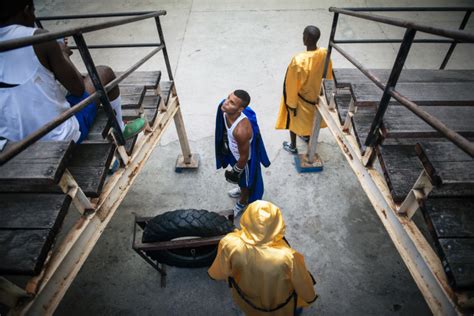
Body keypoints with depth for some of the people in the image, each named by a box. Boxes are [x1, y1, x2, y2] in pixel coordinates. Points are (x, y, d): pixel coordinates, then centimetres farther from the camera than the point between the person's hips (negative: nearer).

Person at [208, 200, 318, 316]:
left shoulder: (229, 244, -36)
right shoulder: (288, 257, -42)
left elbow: (218, 273, -15)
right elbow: (303, 286, -20)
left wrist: (212, 273, 9)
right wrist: (310, 297, 3)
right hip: (279, 305, -1)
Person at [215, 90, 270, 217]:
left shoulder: (241, 130, -46)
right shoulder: (225, 110, -23)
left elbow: (244, 156, -28)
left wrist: (236, 172, -12)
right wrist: (224, 145, 15)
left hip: (244, 159, -7)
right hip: (233, 152, 7)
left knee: (244, 180, 26)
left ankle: (242, 203, 56)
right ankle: (242, 189, 68)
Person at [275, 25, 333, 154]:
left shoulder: (299, 60, -37)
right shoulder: (325, 54, -18)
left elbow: (293, 85, -25)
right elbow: (328, 76, -1)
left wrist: (291, 103, -10)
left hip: (300, 97, -5)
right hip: (316, 93, 6)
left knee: (294, 119, 20)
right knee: (310, 116, 32)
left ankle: (292, 146, 40)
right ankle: (307, 135, 59)